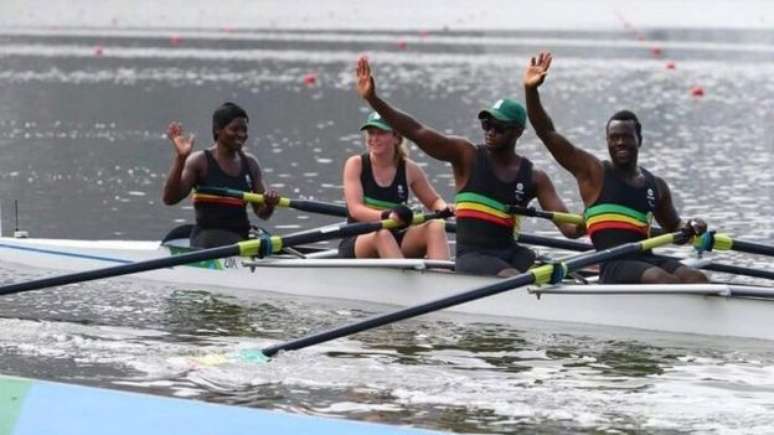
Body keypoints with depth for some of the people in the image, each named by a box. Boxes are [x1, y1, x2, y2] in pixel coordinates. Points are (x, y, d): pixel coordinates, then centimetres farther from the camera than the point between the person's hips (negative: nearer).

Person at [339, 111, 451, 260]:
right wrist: (386, 216, -34)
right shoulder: (356, 164, -2)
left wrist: (444, 208, -7)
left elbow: (434, 200, 19)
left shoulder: (409, 169, 6)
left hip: (397, 244, 3)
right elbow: (355, 209, -15)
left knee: (437, 227, -22)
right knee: (381, 234, -36)